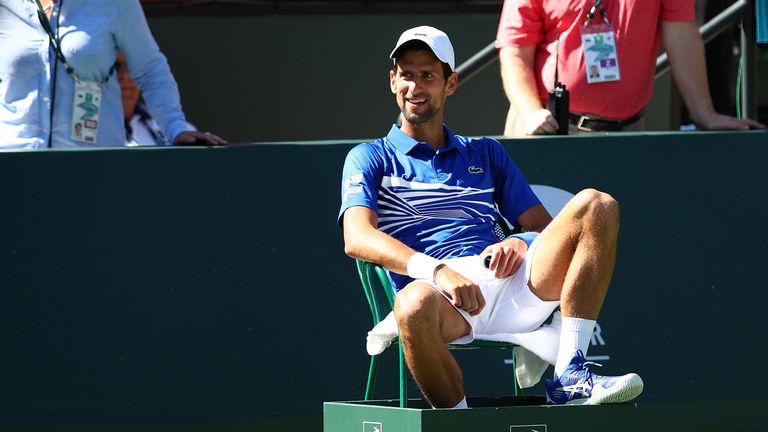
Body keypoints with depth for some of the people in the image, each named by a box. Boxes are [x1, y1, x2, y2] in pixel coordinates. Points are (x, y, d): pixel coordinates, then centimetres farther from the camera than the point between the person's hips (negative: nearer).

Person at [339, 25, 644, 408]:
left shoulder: (485, 153, 31)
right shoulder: (370, 158, 17)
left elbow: (545, 226, 25)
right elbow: (357, 239, -2)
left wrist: (521, 244, -3)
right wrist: (435, 270, -20)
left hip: (508, 283, 4)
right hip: (438, 289, -4)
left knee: (595, 206, -17)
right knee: (415, 304, -43)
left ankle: (570, 378, -24)